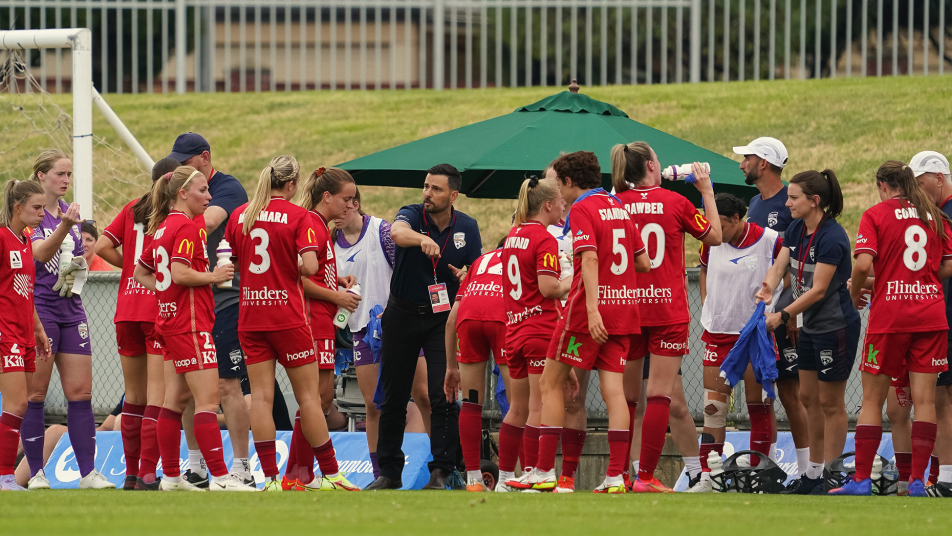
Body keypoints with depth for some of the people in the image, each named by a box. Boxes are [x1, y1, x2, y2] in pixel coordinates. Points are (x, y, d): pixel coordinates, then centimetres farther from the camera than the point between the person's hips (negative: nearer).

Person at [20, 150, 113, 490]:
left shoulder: (70, 212, 14)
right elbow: (41, 253, -24)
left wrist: (75, 270, 5)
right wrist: (64, 226, -38)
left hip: (70, 308, 7)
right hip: (38, 306, -7)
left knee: (80, 391, 1)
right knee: (35, 393, -3)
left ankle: (88, 472, 1)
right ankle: (36, 473, 1)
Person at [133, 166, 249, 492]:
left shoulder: (162, 227, 15)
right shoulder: (186, 226, -13)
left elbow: (140, 273, 23)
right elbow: (180, 272, -24)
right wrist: (213, 276, -11)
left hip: (169, 319, 10)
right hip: (190, 324, -10)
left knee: (176, 400, 11)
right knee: (208, 399, -10)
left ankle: (171, 477, 12)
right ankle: (219, 477, -13)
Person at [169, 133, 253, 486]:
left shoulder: (228, 189, -8)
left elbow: (208, 222, -27)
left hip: (225, 300, -7)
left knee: (227, 385, -8)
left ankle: (241, 468, -4)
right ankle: (195, 466, 18)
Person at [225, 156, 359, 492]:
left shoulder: (240, 215, 5)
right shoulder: (298, 216, -8)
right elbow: (309, 267, -16)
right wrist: (295, 269, 5)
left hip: (250, 316, 4)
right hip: (288, 316, -4)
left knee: (261, 395, 2)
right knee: (308, 395, 3)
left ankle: (270, 477, -3)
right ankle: (329, 474, 7)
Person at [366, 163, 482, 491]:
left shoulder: (467, 228, -2)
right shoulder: (412, 215, -11)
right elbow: (398, 232, -35)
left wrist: (465, 276, -19)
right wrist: (422, 239, -57)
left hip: (443, 317, 0)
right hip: (403, 314, 0)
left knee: (443, 397, -11)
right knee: (394, 397, 6)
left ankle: (440, 472, -7)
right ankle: (389, 472, 17)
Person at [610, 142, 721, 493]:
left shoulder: (615, 205, 0)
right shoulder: (675, 203, -3)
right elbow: (714, 237, 11)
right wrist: (707, 192, 20)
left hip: (626, 307, 2)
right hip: (668, 309, -2)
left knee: (625, 396, 10)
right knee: (660, 394, -3)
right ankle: (646, 477, -10)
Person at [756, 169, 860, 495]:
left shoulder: (831, 237, -22)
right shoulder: (796, 230, 4)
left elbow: (819, 289, -23)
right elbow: (779, 265, -2)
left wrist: (784, 315, -27)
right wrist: (768, 287, -24)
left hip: (835, 327, -9)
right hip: (810, 327, 9)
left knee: (831, 403, -1)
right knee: (809, 398, 13)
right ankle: (813, 475, 22)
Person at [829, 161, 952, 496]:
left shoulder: (876, 214, -2)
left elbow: (863, 263, -13)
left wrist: (855, 293, 5)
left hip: (889, 317, -3)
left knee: (872, 399, 5)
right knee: (924, 400, 2)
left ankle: (861, 479, 3)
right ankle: (917, 479, -2)